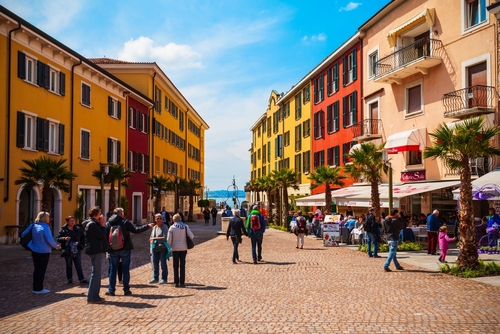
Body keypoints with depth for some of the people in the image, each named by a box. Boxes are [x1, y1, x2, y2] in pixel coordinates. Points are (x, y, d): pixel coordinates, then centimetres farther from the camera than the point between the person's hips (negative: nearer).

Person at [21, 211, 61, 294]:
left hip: (34, 251, 6)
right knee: (42, 270, 4)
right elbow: (50, 240, -21)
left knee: (36, 269, 15)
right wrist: (56, 246, -4)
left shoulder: (33, 226, 2)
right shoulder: (45, 227, -17)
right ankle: (39, 289, 8)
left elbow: (23, 234, 6)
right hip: (44, 252, -6)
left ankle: (35, 287, 21)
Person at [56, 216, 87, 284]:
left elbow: (83, 237, 16)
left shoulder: (78, 229, 5)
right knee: (69, 265, 9)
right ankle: (69, 279, 20)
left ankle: (82, 279, 3)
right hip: (67, 251, -1)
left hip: (76, 250, 1)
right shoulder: (63, 230, -2)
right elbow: (58, 239, -3)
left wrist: (82, 245, 5)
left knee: (78, 265, 2)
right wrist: (64, 238, -22)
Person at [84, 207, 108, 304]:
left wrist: (101, 224, 6)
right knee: (96, 274, -6)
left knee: (96, 274, 15)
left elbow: (101, 235, 14)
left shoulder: (93, 223, 16)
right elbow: (102, 235, -19)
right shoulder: (92, 224, -17)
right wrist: (103, 225, -9)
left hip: (96, 251, 11)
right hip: (95, 251, -11)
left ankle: (94, 296, 22)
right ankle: (92, 297, -2)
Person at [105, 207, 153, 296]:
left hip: (113, 250, 3)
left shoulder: (108, 223, 4)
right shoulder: (125, 222, -7)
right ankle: (126, 290, 7)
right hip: (125, 249, -3)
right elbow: (136, 230, -11)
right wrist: (148, 226, -3)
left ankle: (111, 290, 8)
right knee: (125, 270, 5)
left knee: (113, 270, 9)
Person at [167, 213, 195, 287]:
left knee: (176, 266, 9)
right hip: (183, 248, 1)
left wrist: (171, 246, 13)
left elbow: (168, 240, -7)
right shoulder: (185, 226, -3)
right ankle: (182, 283, 4)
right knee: (182, 266, 6)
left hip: (175, 249, -1)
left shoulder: (172, 228, -5)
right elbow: (191, 236, -9)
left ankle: (176, 282, 9)